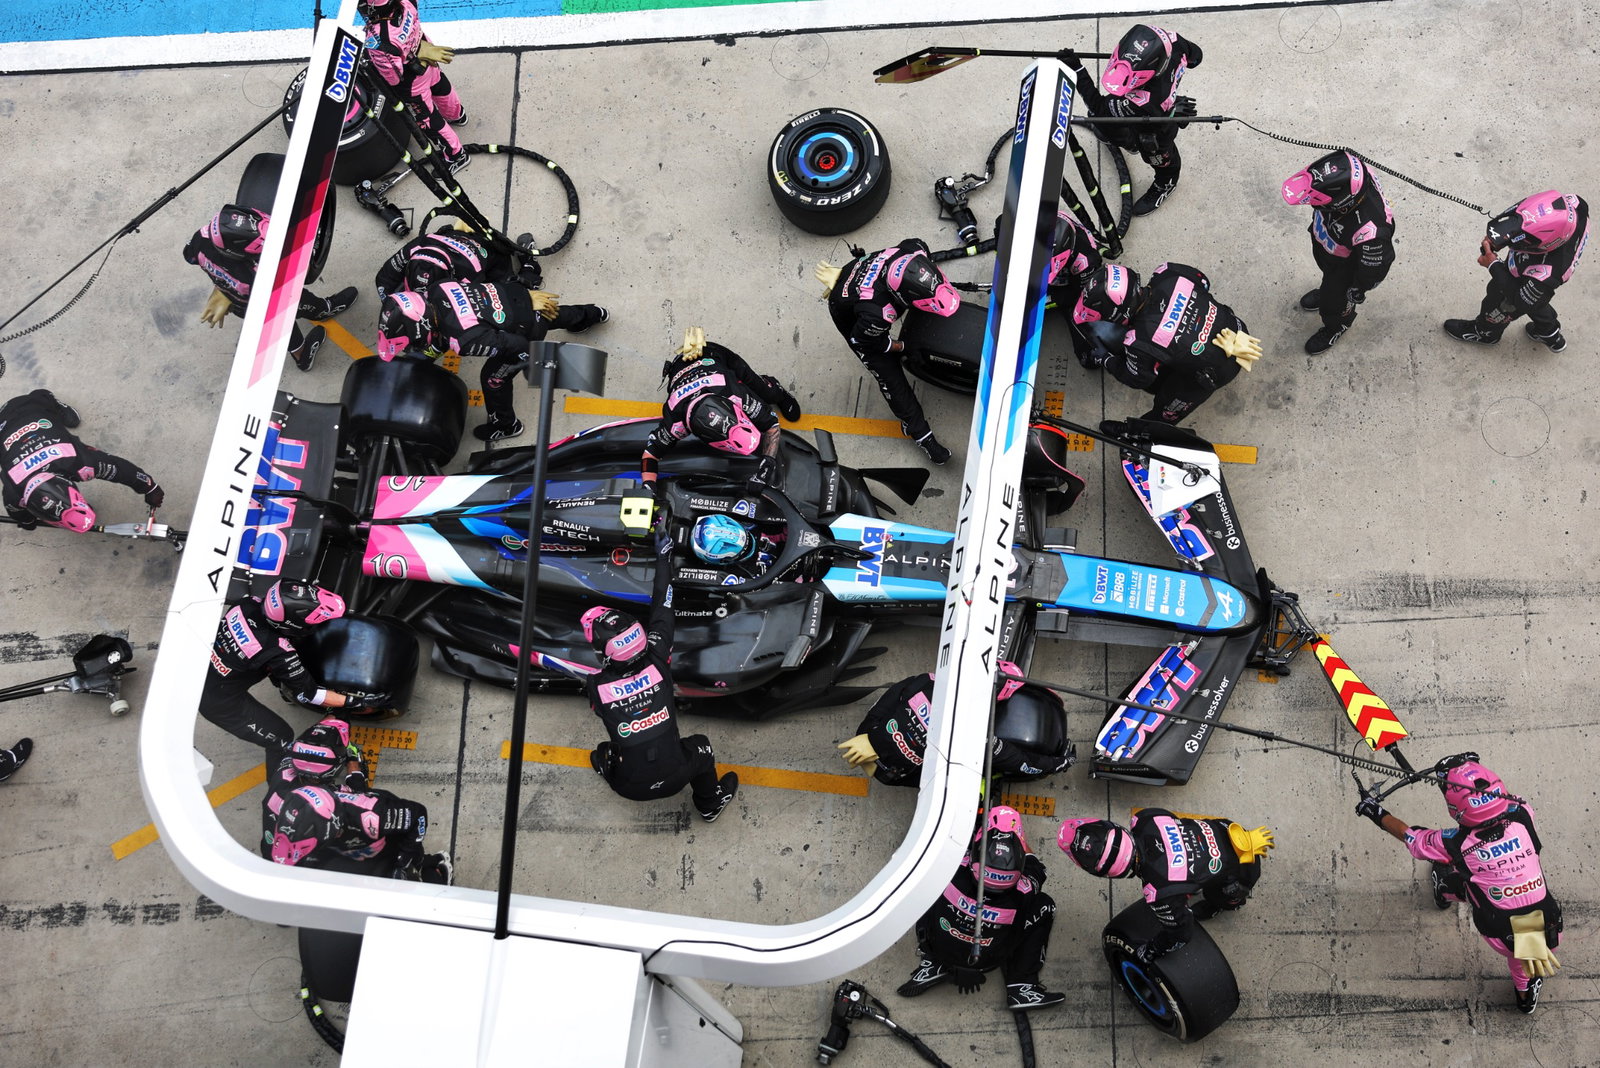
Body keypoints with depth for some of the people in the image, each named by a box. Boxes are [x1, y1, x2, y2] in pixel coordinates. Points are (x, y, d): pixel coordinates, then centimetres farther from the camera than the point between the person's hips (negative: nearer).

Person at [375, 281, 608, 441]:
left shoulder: (465, 339, -40)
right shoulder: (437, 293, -21)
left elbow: (517, 346, -31)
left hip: (529, 329, -7)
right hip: (523, 297, 7)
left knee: (493, 377, 10)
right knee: (555, 315, 39)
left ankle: (505, 425, 38)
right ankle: (592, 314, 71)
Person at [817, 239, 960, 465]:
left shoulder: (915, 251, -37)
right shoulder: (878, 314, -49)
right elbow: (861, 338, -25)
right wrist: (901, 347, -9)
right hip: (852, 319, -5)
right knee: (890, 376, 1)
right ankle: (919, 432, 19)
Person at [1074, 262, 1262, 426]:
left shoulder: (1140, 344, -36)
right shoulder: (1169, 274, -23)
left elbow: (1137, 379, -13)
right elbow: (1202, 283, 1)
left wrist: (1105, 361, 4)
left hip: (1218, 370, -5)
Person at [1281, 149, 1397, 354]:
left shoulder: (1370, 232, -50)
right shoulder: (1347, 173, -35)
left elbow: (1372, 268, -28)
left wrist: (1355, 294, -9)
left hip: (1347, 266, -5)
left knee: (1334, 301, 23)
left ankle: (1337, 326, 56)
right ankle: (1328, 291, 70)